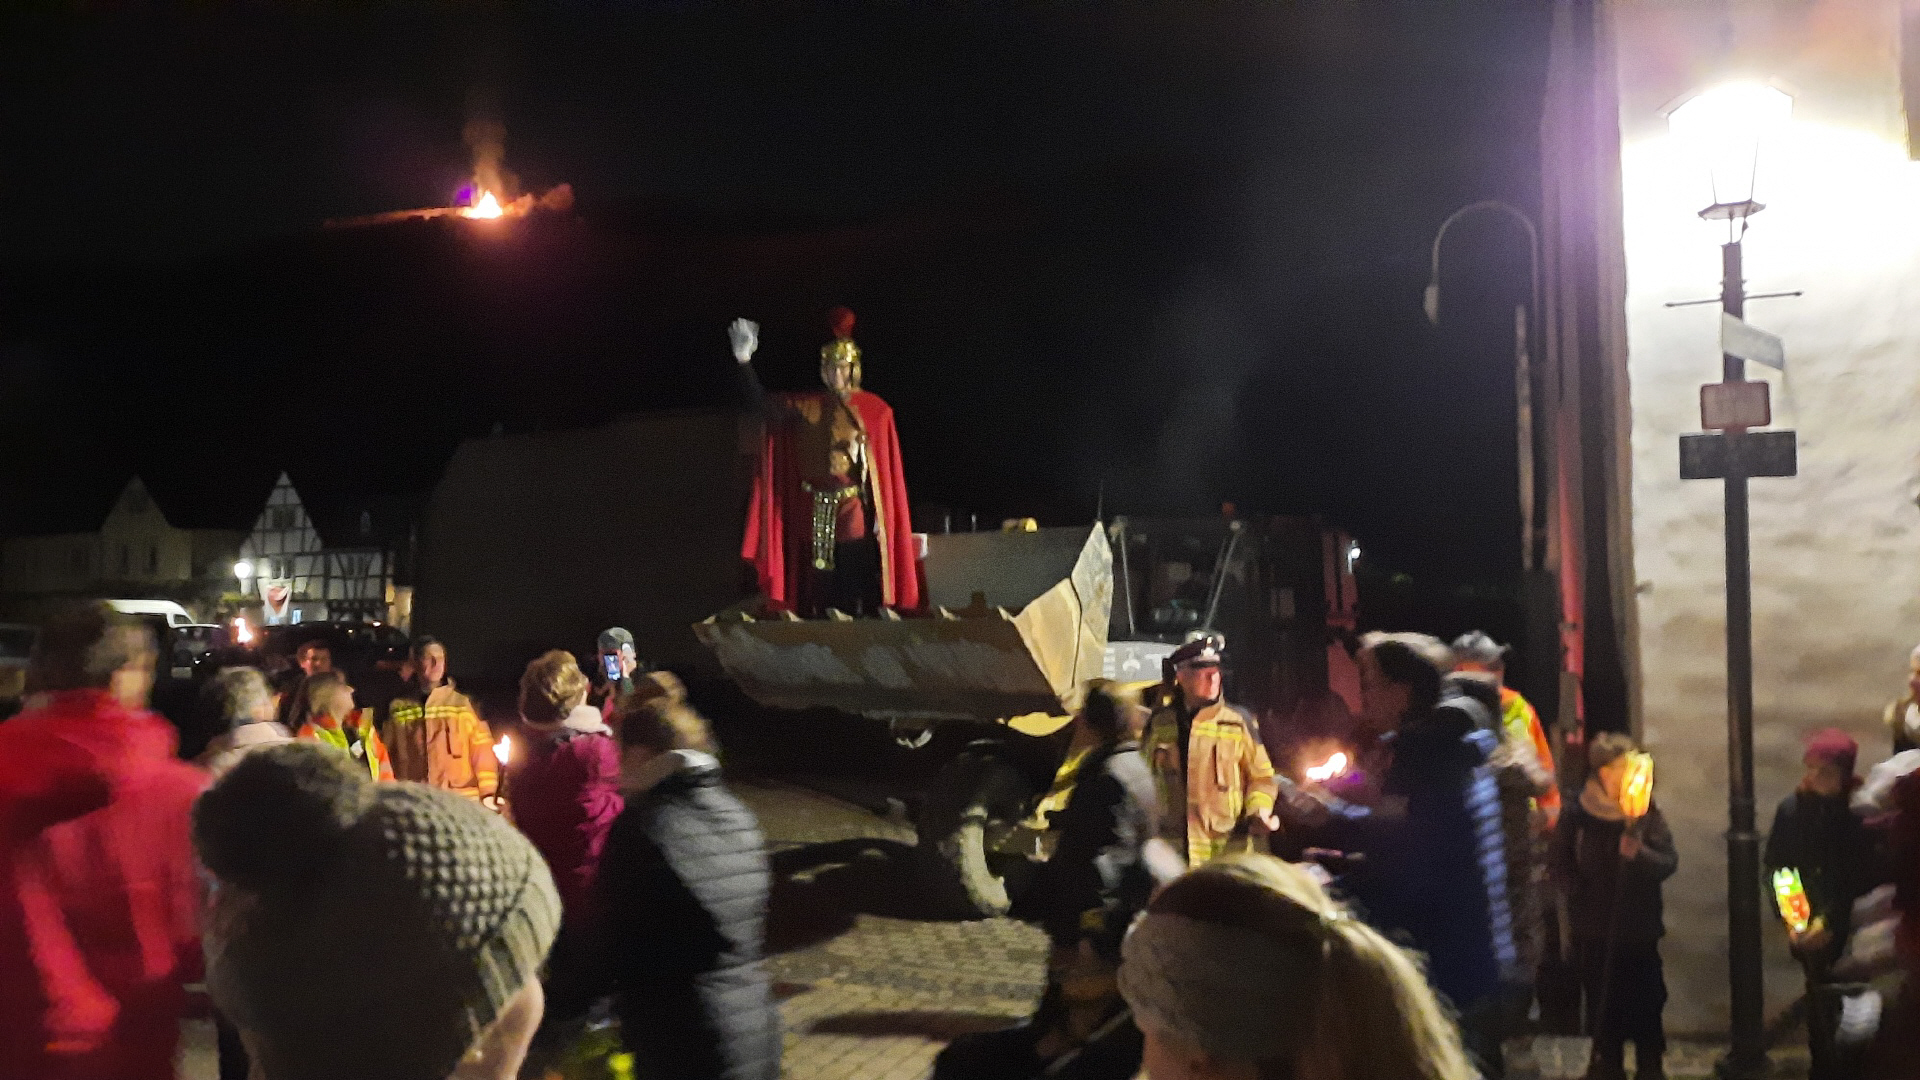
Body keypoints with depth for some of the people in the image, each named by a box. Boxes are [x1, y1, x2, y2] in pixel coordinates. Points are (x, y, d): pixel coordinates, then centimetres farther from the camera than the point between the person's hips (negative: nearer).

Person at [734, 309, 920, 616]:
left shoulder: (875, 410, 0)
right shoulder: (806, 406, 8)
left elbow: (886, 468, -2)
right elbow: (764, 405, -2)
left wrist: (883, 517, -9)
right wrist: (745, 361, -15)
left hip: (855, 511, -3)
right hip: (816, 512, 3)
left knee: (858, 596, -4)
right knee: (821, 593, 6)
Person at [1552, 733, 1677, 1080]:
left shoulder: (1646, 811, -5)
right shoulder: (1578, 815, -6)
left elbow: (1668, 862, -11)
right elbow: (1562, 867, 1)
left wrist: (1640, 853, -29)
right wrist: (1581, 895, -13)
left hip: (1640, 929, 0)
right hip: (1595, 931, 0)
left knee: (1646, 1005, 4)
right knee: (1603, 1003, 10)